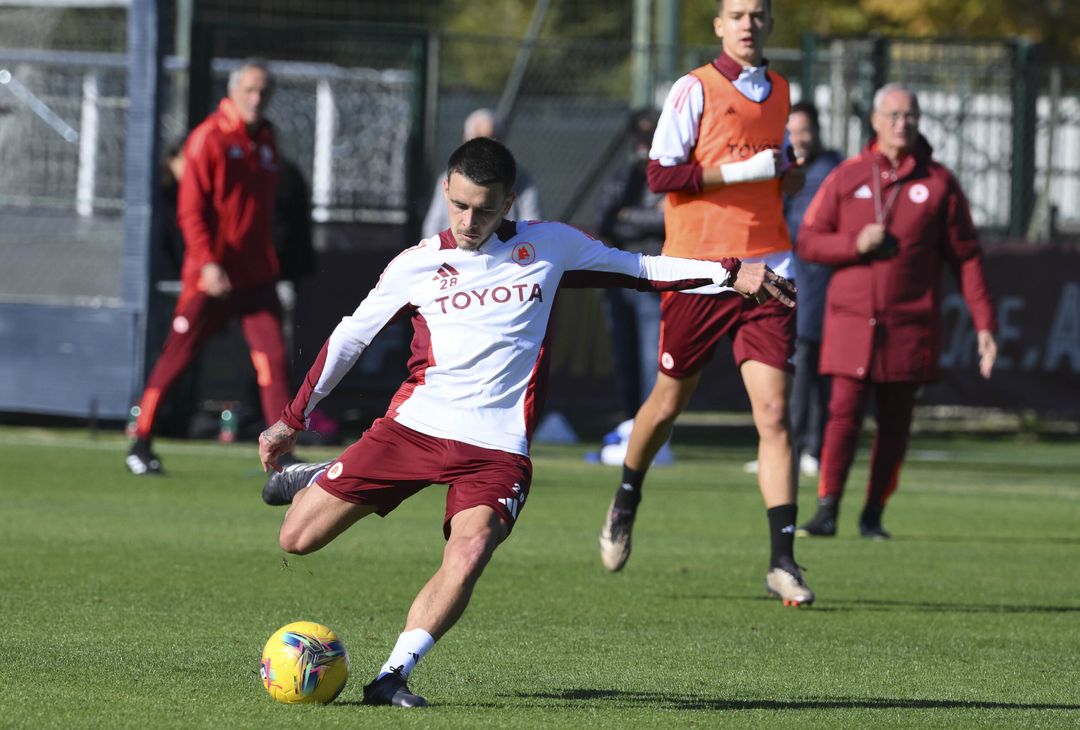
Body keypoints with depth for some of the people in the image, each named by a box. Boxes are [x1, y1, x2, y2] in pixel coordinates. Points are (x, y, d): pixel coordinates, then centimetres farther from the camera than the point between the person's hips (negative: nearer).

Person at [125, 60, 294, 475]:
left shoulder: (266, 141, 12)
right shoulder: (208, 138, -8)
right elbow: (190, 210, -13)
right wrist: (207, 262, -22)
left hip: (256, 276, 6)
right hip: (211, 276, -6)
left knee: (273, 358, -4)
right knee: (176, 358, 1)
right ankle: (141, 445, 11)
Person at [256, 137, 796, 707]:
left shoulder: (548, 247, 5)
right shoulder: (417, 265, 5)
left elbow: (636, 268, 15)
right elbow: (348, 338, 14)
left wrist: (730, 272, 9)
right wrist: (292, 419, 15)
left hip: (496, 444, -1)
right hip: (413, 425, 1)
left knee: (468, 557, -28)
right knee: (297, 539, -1)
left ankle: (394, 676, -21)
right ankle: (320, 483, 33)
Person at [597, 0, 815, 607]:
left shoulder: (779, 91, 13)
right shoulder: (696, 89, -5)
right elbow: (662, 173, -12)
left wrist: (788, 175, 7)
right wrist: (743, 170, -18)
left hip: (766, 268, 3)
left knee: (774, 411, -8)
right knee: (670, 401, 11)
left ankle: (783, 561, -11)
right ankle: (627, 501, 40)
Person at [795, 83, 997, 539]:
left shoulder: (939, 183, 4)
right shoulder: (847, 178, 5)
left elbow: (965, 257, 5)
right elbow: (808, 242, 6)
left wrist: (984, 323, 0)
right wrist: (855, 244, -13)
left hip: (911, 326, 0)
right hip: (852, 323, 0)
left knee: (895, 424, 3)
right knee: (843, 415, -10)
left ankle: (874, 515, 12)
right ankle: (826, 512, -7)